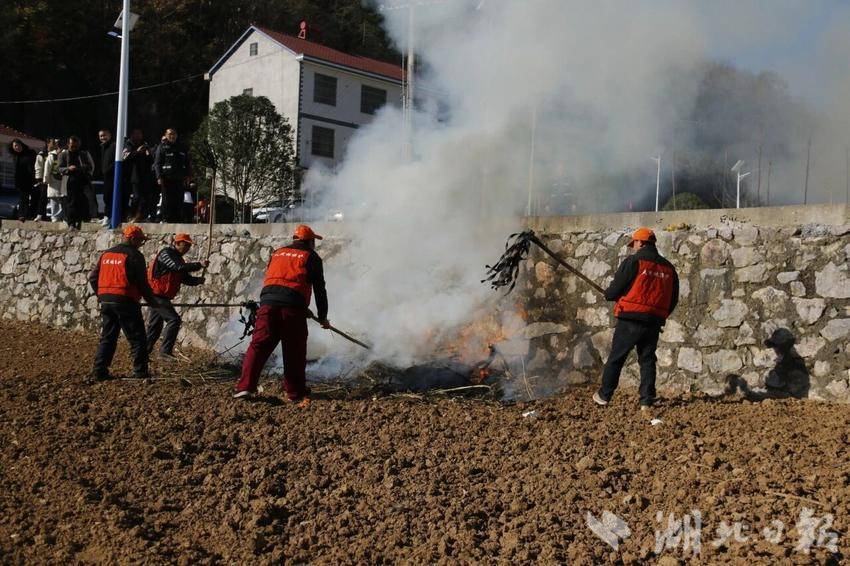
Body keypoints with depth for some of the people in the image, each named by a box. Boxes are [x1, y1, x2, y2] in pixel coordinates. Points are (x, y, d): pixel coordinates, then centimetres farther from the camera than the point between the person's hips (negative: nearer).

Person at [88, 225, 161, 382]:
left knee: (107, 338, 13)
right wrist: (153, 301, 1)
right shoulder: (134, 255, -7)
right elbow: (142, 282, -9)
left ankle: (99, 372, 8)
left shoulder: (106, 253, 14)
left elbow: (93, 277, 14)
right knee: (137, 338, 3)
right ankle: (140, 372, 3)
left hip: (105, 300, 7)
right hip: (125, 301, -7)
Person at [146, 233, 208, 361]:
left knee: (155, 326, 13)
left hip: (162, 296, 10)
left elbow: (185, 277, 13)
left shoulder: (177, 258, 17)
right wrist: (199, 265, -27)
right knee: (174, 319, -16)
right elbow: (179, 268, -27)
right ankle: (165, 351, -14)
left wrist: (197, 280, -7)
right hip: (156, 294, -10)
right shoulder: (165, 254, -12)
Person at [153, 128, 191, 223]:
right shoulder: (162, 147, 3)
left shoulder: (181, 148, 17)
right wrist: (159, 177, -12)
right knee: (167, 201, -5)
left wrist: (187, 176, 10)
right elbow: (157, 163, -2)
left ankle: (177, 219, 7)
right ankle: (166, 219, -2)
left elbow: (186, 163, 22)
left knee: (179, 201, 2)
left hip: (179, 179, 4)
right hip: (166, 179, -4)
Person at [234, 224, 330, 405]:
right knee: (294, 351, 6)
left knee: (259, 345, 2)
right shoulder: (311, 257, 13)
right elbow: (319, 289, 12)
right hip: (293, 306, -3)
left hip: (268, 303, 3)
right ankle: (296, 393, 11)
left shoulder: (277, 253, 25)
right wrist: (323, 317, 19)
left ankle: (245, 387, -6)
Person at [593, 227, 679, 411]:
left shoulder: (633, 262, -8)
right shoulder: (668, 268, 10)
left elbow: (614, 291, -8)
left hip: (630, 320, -4)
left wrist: (607, 294, 14)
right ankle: (647, 401, 7)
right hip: (655, 323, 4)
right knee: (647, 360, 12)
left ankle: (604, 396, 16)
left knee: (616, 358, 7)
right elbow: (673, 300, 15)